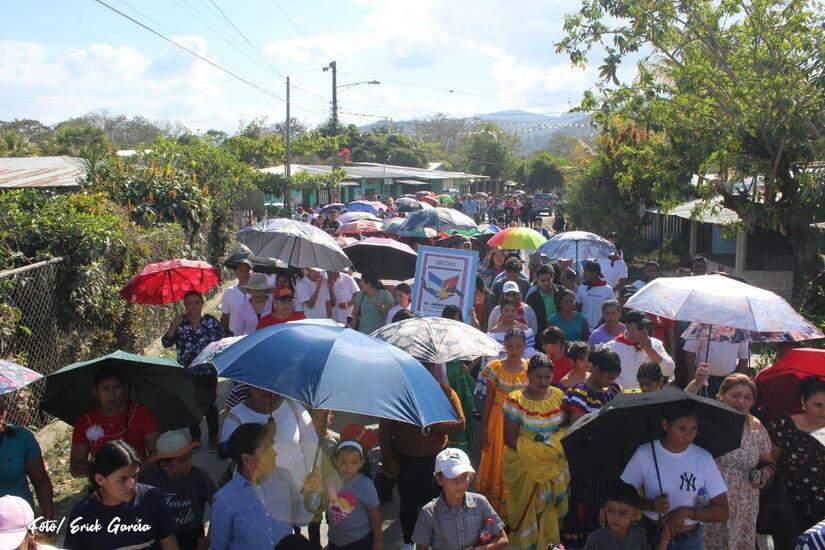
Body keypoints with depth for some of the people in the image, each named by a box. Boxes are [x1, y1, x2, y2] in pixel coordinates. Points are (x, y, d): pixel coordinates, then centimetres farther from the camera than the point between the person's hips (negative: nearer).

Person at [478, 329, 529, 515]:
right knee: (497, 464, 7)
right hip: (499, 421, 0)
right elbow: (488, 400, -2)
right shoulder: (495, 367, -6)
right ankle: (495, 511, 22)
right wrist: (484, 430, -2)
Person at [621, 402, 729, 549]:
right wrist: (651, 504, -22)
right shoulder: (644, 454, -13)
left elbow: (722, 512, -8)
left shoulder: (704, 458, -12)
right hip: (651, 536, 0)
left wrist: (687, 512, -22)